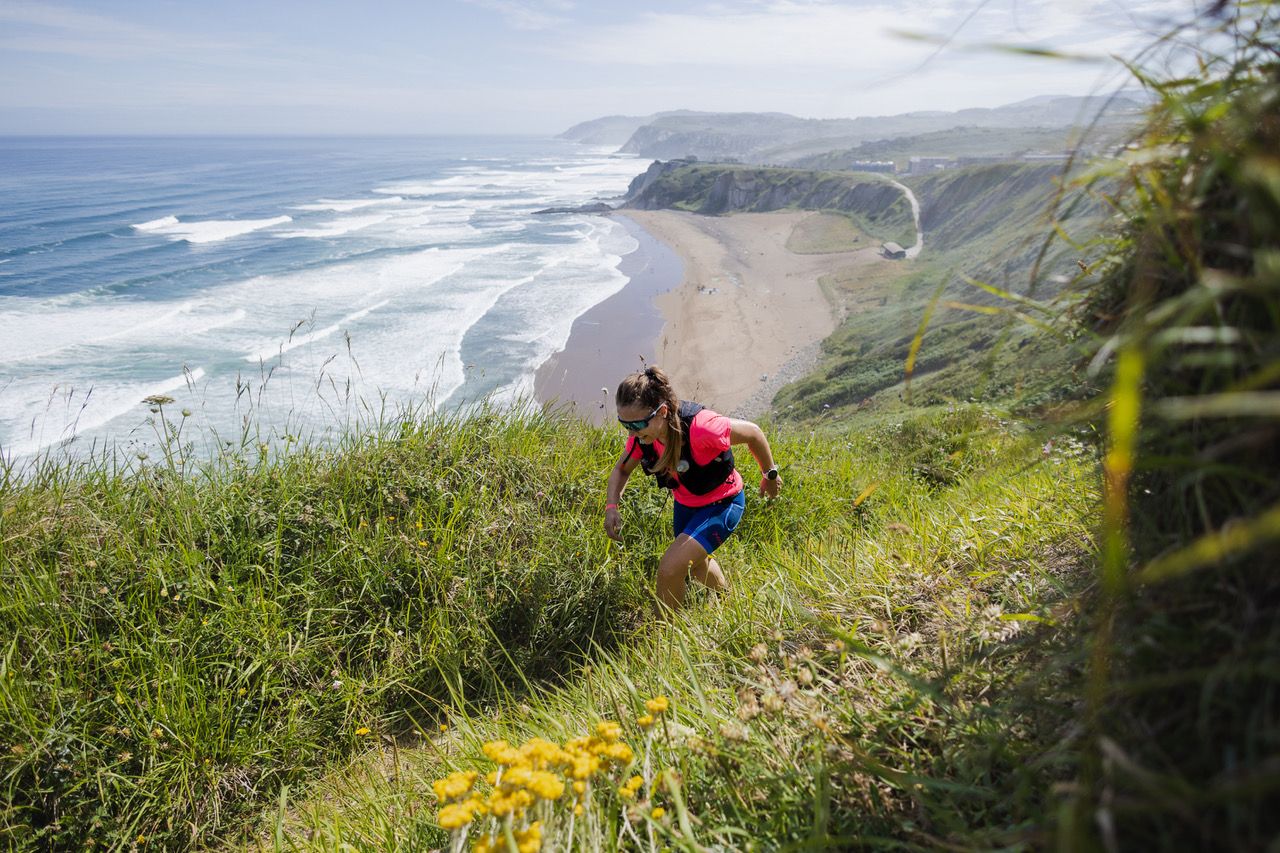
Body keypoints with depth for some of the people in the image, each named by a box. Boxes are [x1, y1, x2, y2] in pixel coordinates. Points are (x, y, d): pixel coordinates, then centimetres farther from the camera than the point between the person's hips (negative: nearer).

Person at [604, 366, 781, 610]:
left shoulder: (699, 426, -39)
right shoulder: (641, 434, -20)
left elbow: (753, 433, -23)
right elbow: (621, 469, -1)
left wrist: (770, 475, -7)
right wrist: (611, 506, -20)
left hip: (721, 504, -7)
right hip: (685, 504, 7)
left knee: (670, 569, -19)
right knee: (696, 564, 28)